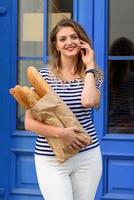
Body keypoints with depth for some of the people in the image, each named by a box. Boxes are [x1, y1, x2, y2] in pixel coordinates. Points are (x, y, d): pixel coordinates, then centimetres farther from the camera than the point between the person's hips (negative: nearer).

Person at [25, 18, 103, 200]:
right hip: (51, 160, -2)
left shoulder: (93, 74, 4)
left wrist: (89, 65, -9)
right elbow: (29, 123, -7)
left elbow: (88, 101, -20)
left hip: (87, 156, 3)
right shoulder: (44, 75, -2)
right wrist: (60, 133, -20)